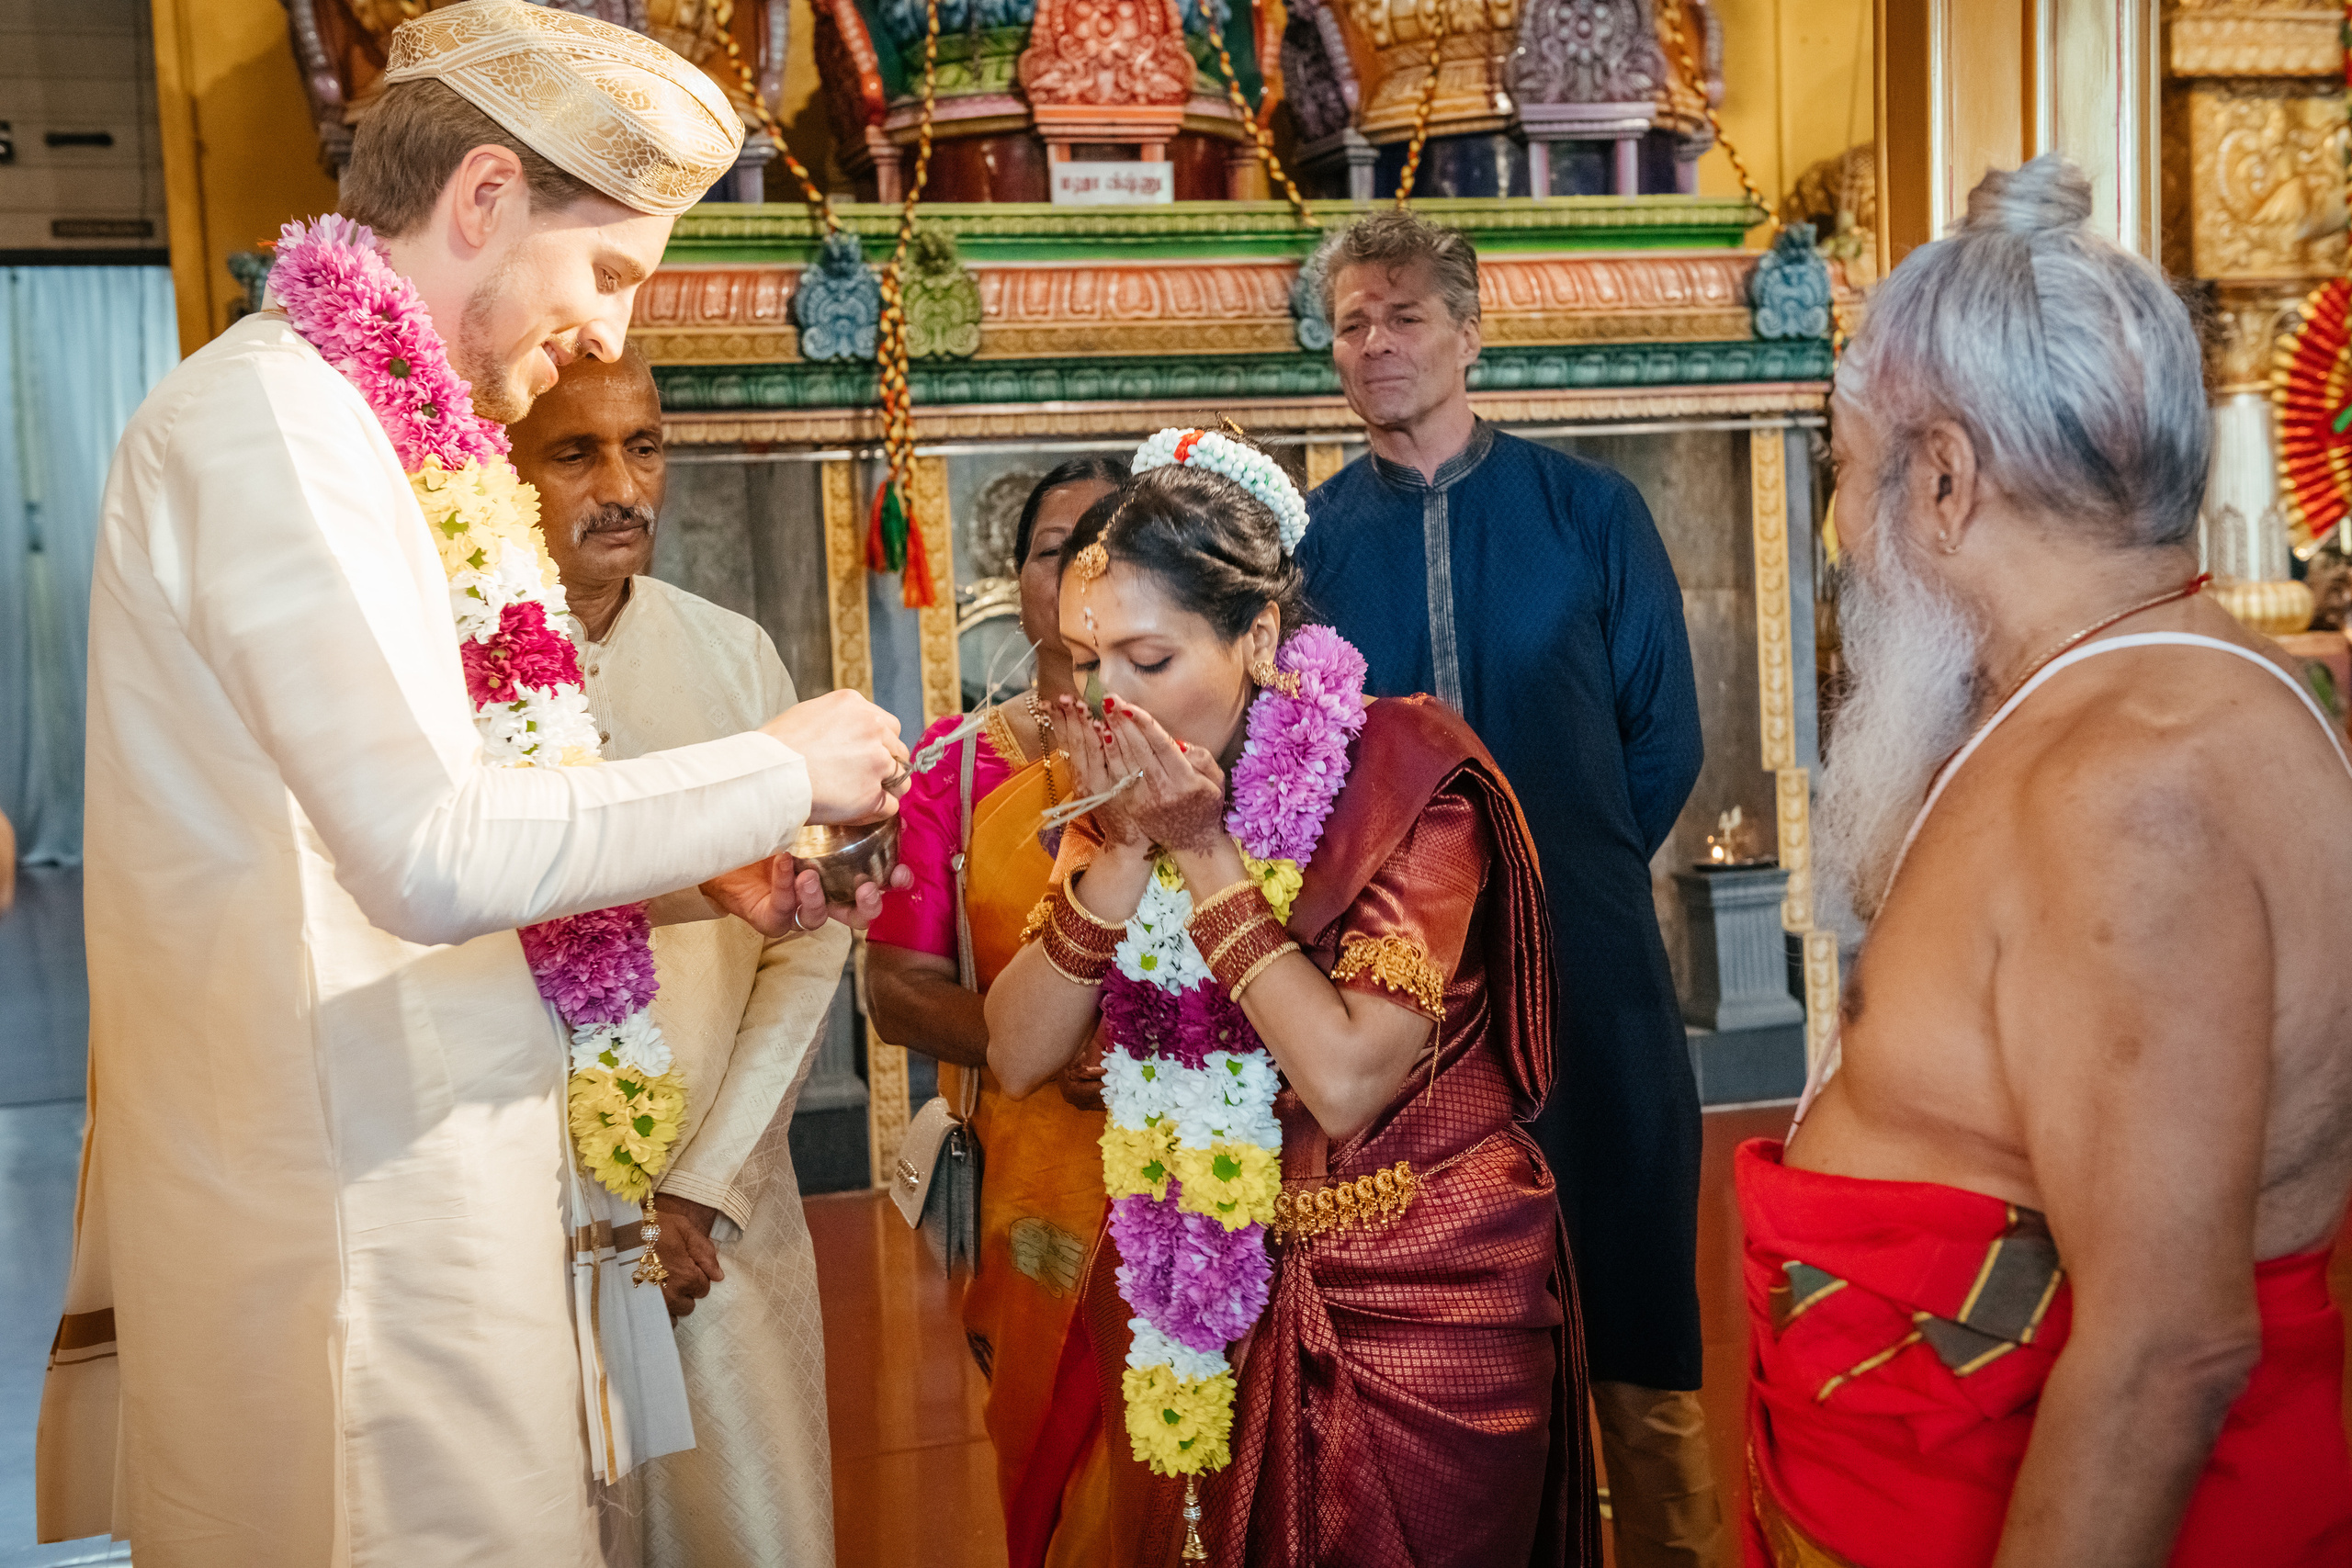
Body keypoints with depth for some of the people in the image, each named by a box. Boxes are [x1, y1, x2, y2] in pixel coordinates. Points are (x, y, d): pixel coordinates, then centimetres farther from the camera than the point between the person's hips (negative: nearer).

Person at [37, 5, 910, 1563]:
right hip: (359, 1240, -9)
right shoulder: (269, 411, -15)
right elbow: (431, 855, -25)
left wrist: (697, 873, 9)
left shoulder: (361, 429, 15)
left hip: (434, 1186, 9)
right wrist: (779, 769, -14)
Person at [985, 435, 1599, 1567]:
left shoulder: (1403, 778, -17)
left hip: (1413, 1306, -5)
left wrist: (1202, 850, -22)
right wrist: (1124, 849, -18)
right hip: (1198, 1304, 5)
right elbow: (1018, 1058, -7)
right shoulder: (1123, 791, 0)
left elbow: (1345, 1082, -25)